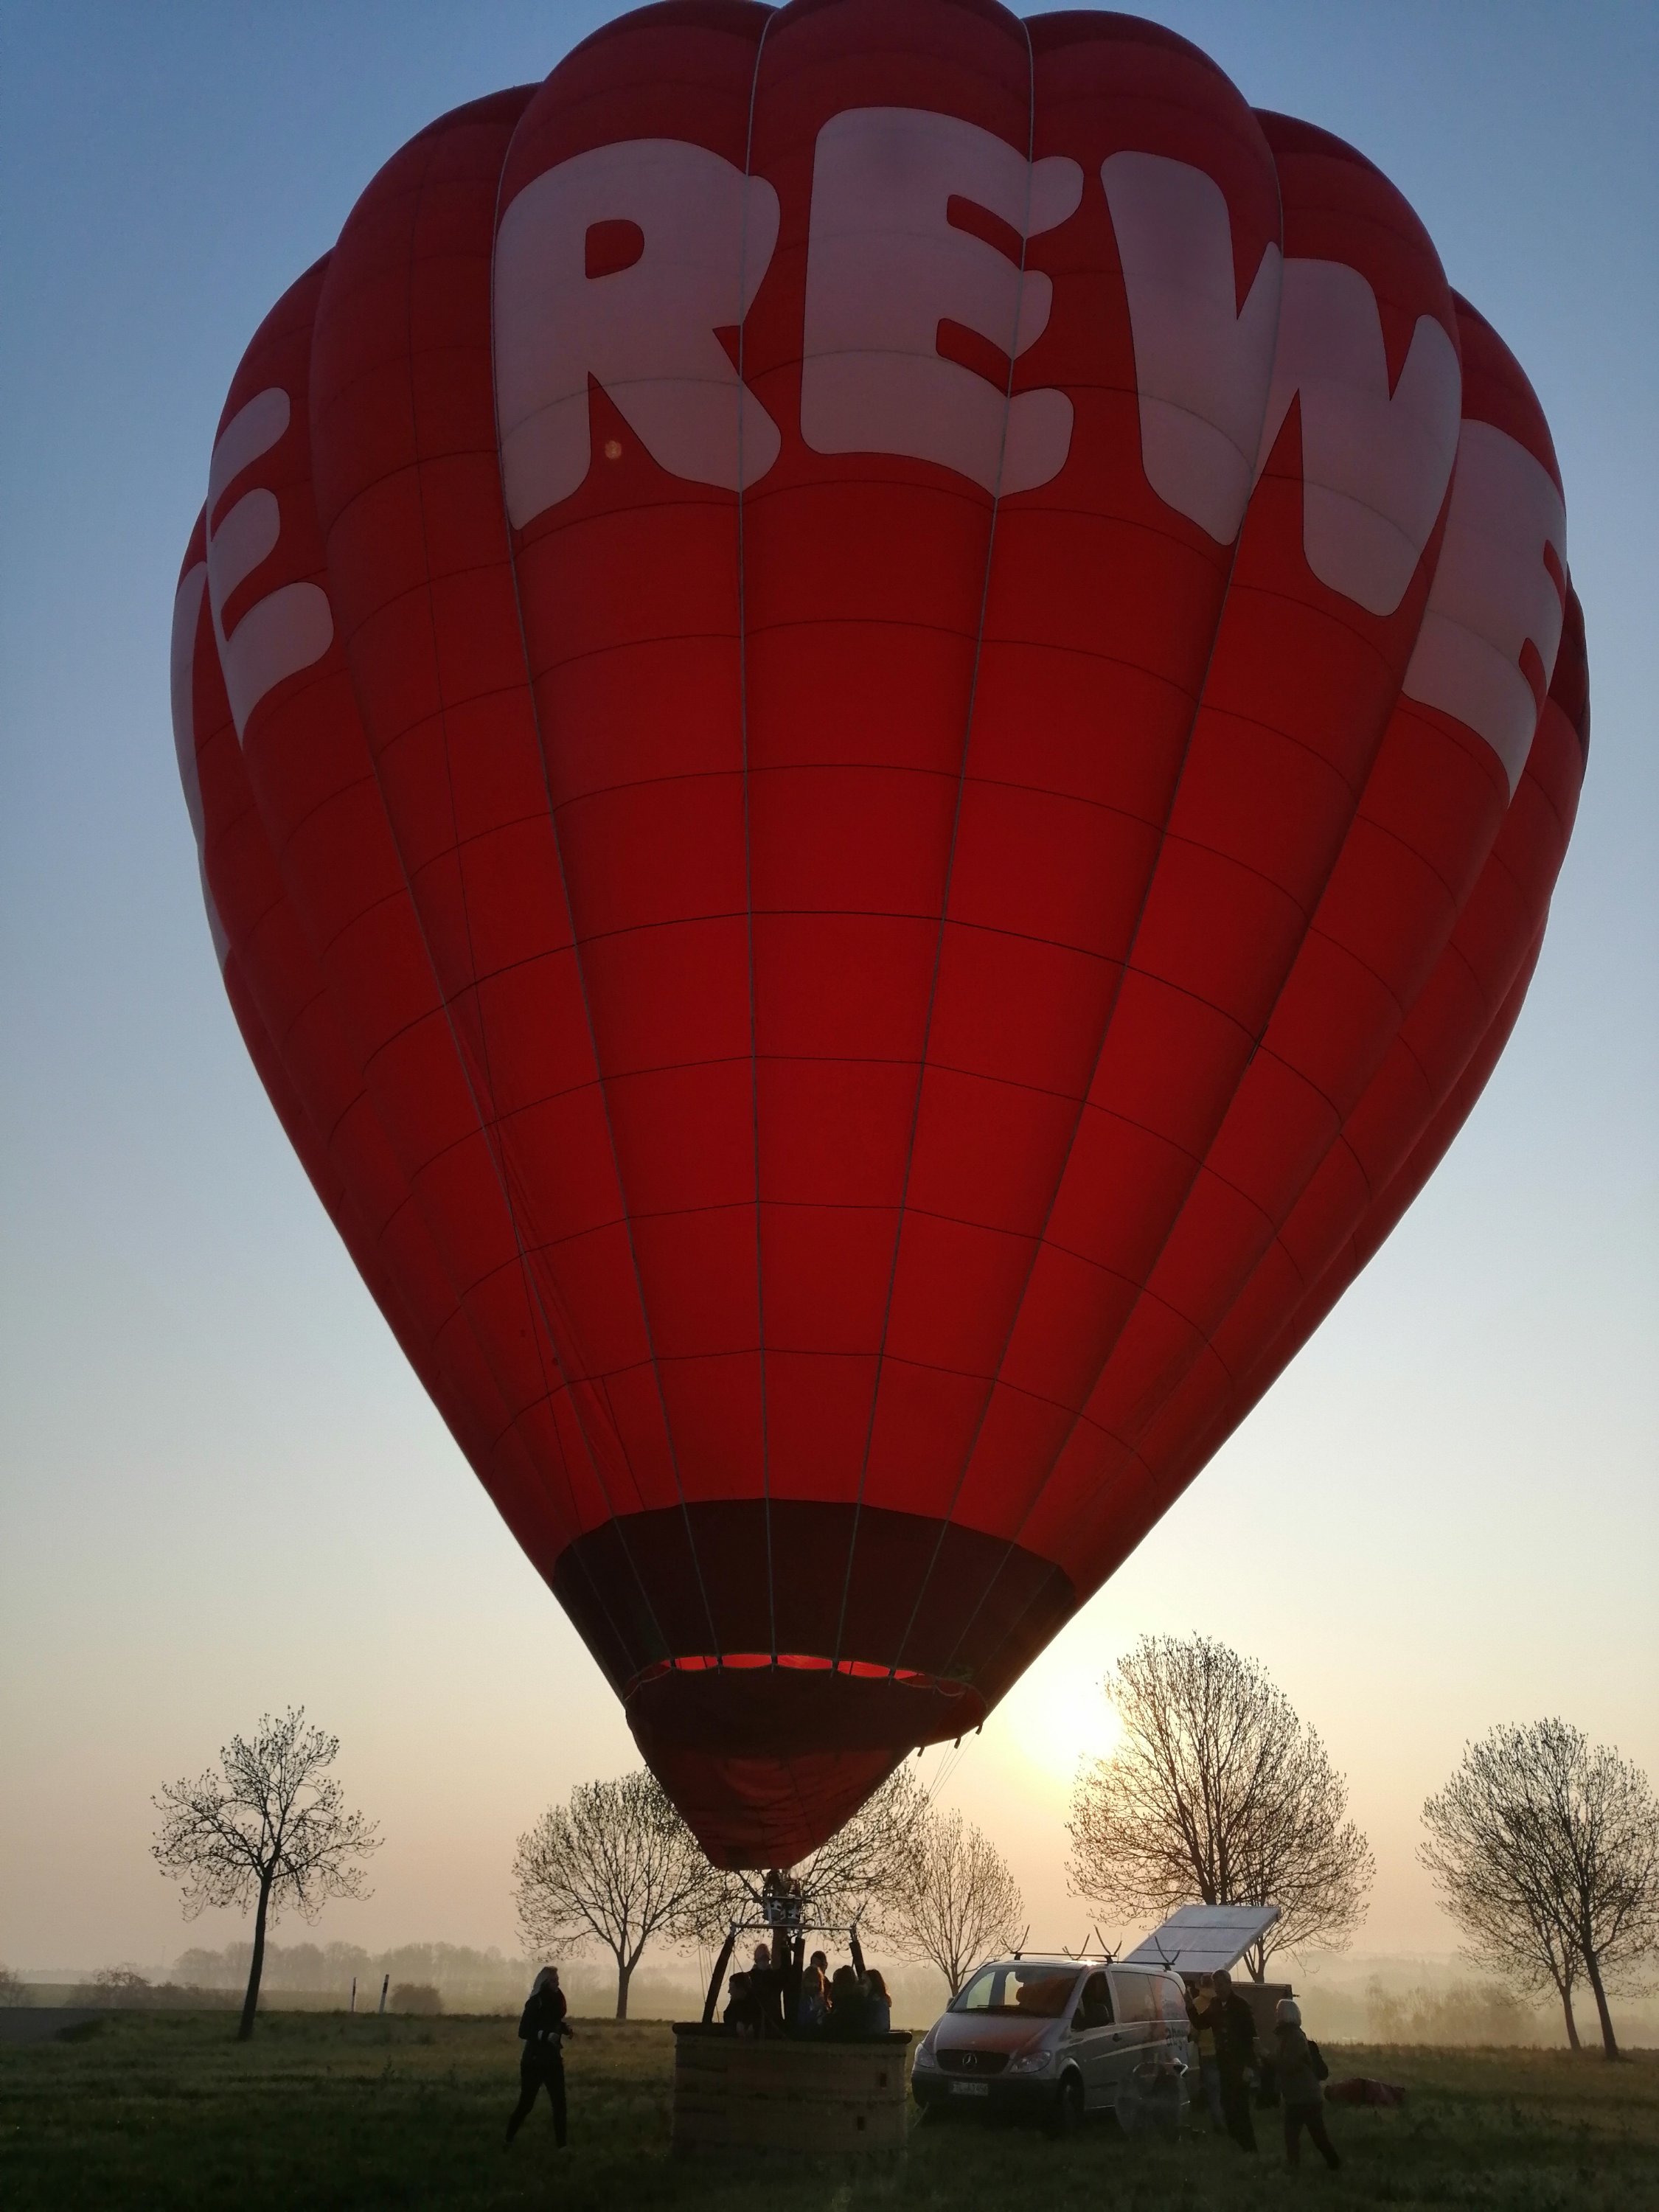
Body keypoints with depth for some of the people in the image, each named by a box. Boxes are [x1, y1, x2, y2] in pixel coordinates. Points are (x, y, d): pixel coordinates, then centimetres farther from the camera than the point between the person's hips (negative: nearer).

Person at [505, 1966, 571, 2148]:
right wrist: (546, 2036, -29)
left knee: (559, 2102, -1)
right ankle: (508, 2140, 19)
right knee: (526, 2102, 1)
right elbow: (523, 2032, -20)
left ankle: (561, 2144, 4)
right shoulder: (535, 2003, -14)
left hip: (553, 2059, 6)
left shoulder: (556, 2000, 6)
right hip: (534, 2061, -6)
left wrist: (566, 2029, 3)